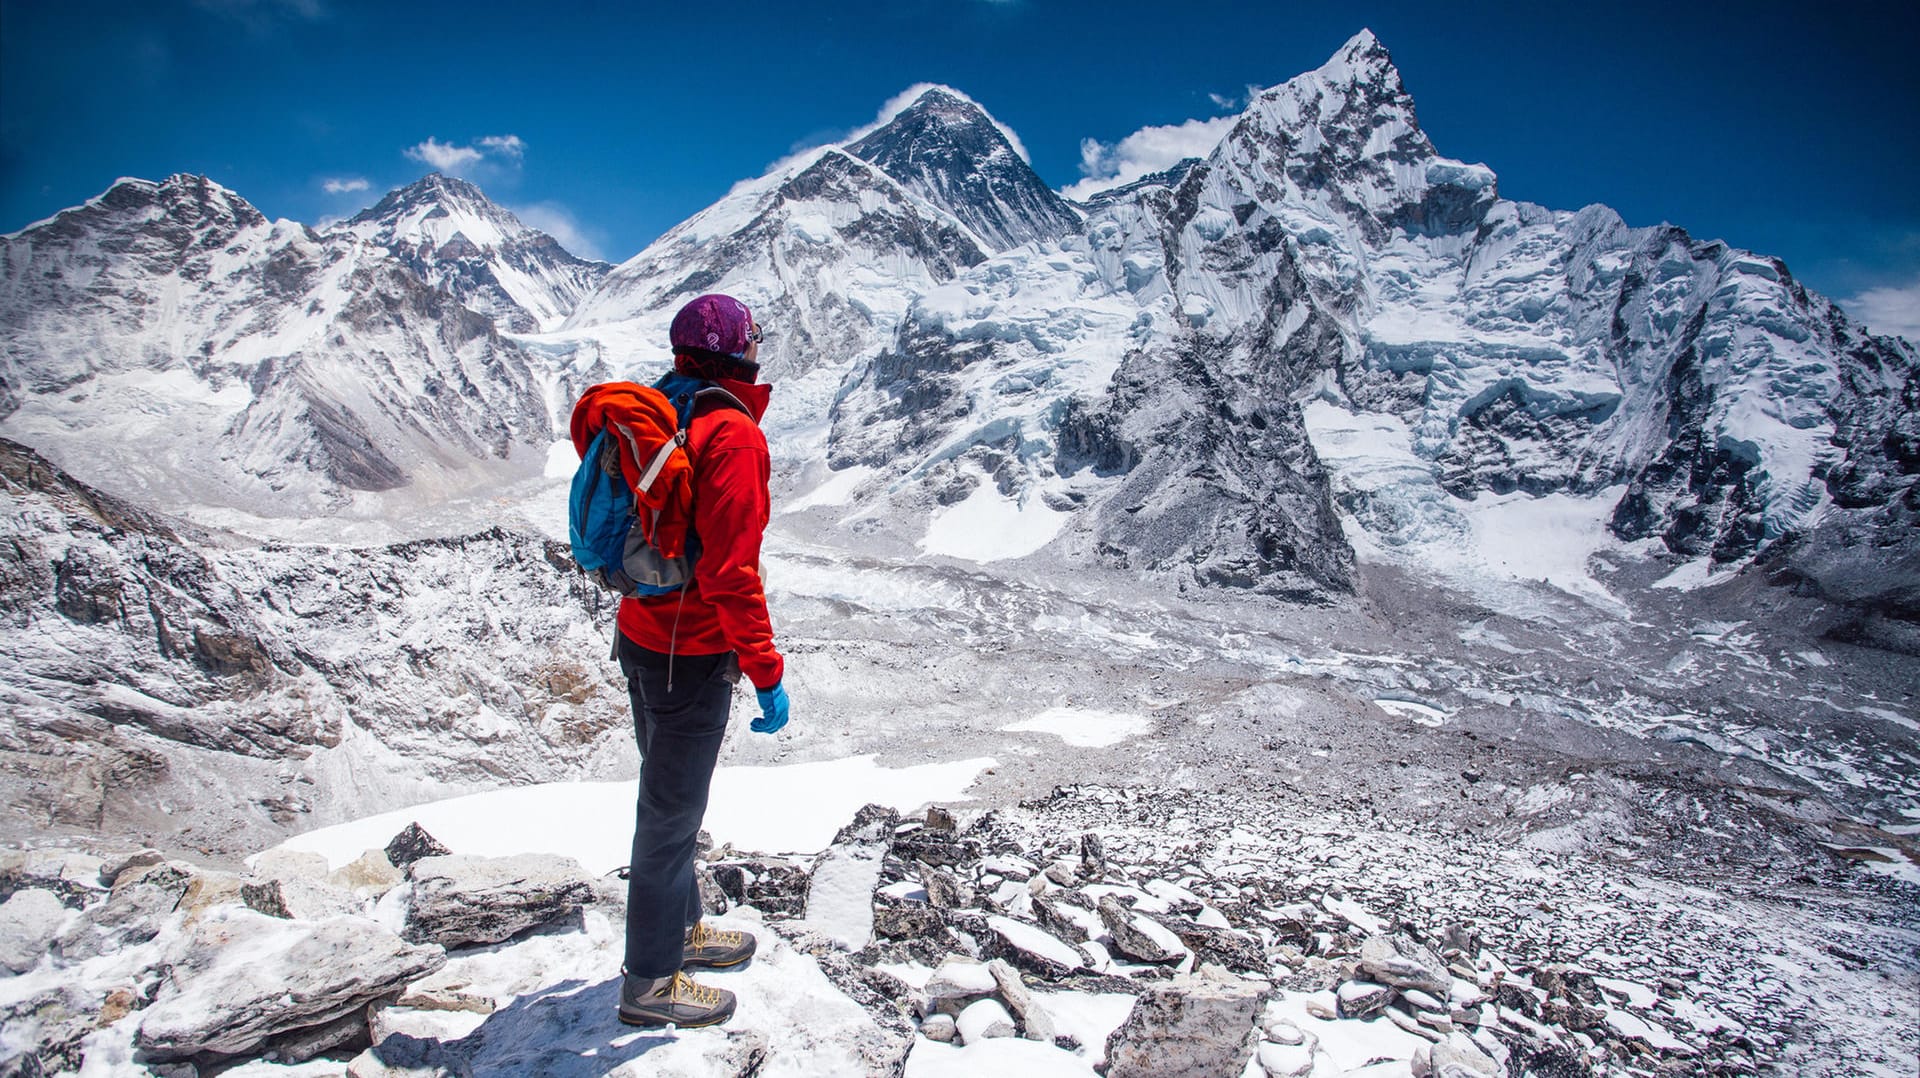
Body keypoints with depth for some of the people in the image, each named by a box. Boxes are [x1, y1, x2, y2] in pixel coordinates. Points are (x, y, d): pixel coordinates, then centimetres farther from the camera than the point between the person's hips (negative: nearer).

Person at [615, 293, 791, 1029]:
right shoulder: (732, 433, -20)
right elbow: (730, 571, -24)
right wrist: (767, 671, -18)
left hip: (641, 637, 9)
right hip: (693, 657, -9)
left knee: (669, 798, 22)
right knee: (672, 812, 4)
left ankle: (678, 928, 41)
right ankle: (650, 982, 21)